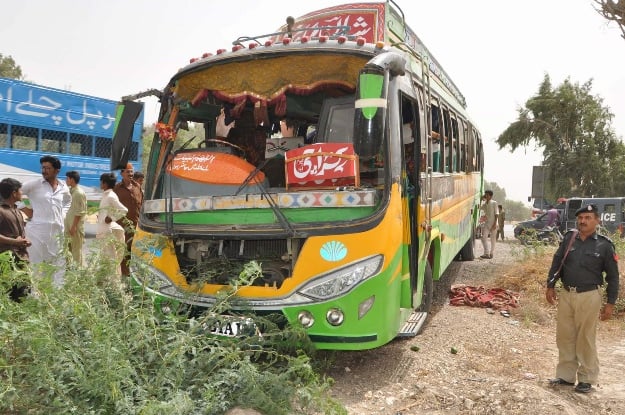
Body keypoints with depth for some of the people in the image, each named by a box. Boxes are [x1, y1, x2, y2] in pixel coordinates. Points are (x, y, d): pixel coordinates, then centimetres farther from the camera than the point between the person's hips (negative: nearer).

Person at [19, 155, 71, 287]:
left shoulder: (63, 188, 8)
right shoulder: (34, 184, -5)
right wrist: (24, 209, -7)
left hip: (57, 230, 4)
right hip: (37, 229, -4)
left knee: (59, 263, 9)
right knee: (37, 264, 1)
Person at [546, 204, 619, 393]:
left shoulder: (604, 245, -6)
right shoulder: (569, 238, 3)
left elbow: (613, 276, -1)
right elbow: (557, 262, 10)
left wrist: (610, 303, -4)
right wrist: (550, 285, 6)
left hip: (589, 297, -4)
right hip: (565, 294, 4)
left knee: (586, 338, 5)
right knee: (564, 336, 11)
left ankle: (587, 379, 20)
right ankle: (565, 375, 25)